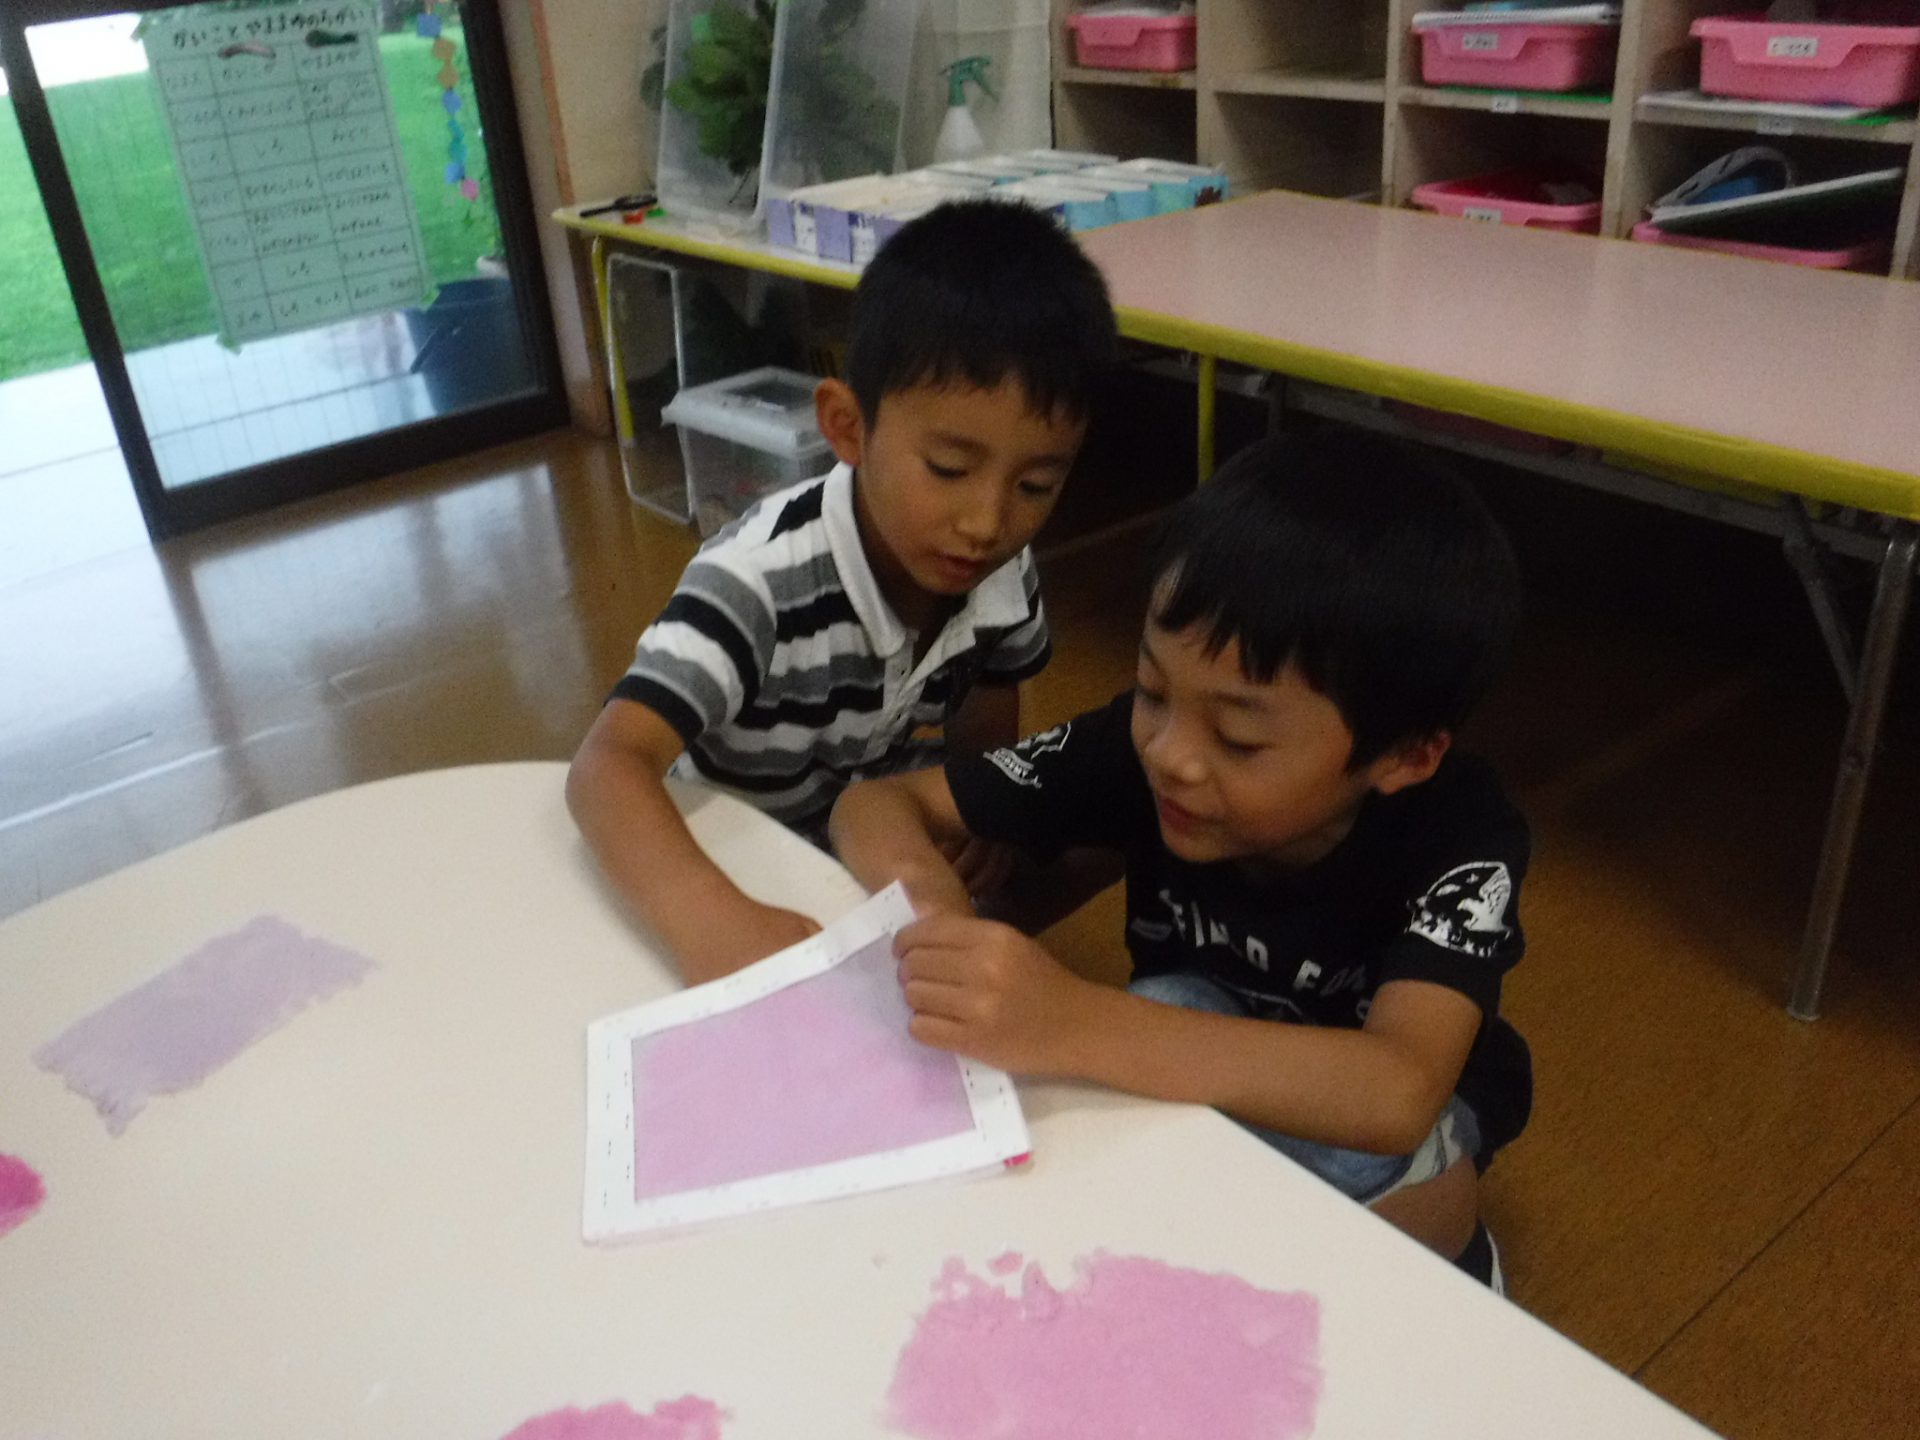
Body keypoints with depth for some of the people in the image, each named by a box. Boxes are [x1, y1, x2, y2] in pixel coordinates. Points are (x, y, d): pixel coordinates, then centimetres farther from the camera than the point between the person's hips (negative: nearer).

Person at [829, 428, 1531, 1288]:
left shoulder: (1463, 842, -34)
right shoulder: (1138, 747, -26)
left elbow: (1395, 1094, -51)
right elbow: (878, 804, -18)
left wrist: (1077, 1024, -61)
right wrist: (925, 890, -43)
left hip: (1383, 1127, -2)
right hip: (1201, 1108, 2)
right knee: (1176, 1006, -31)